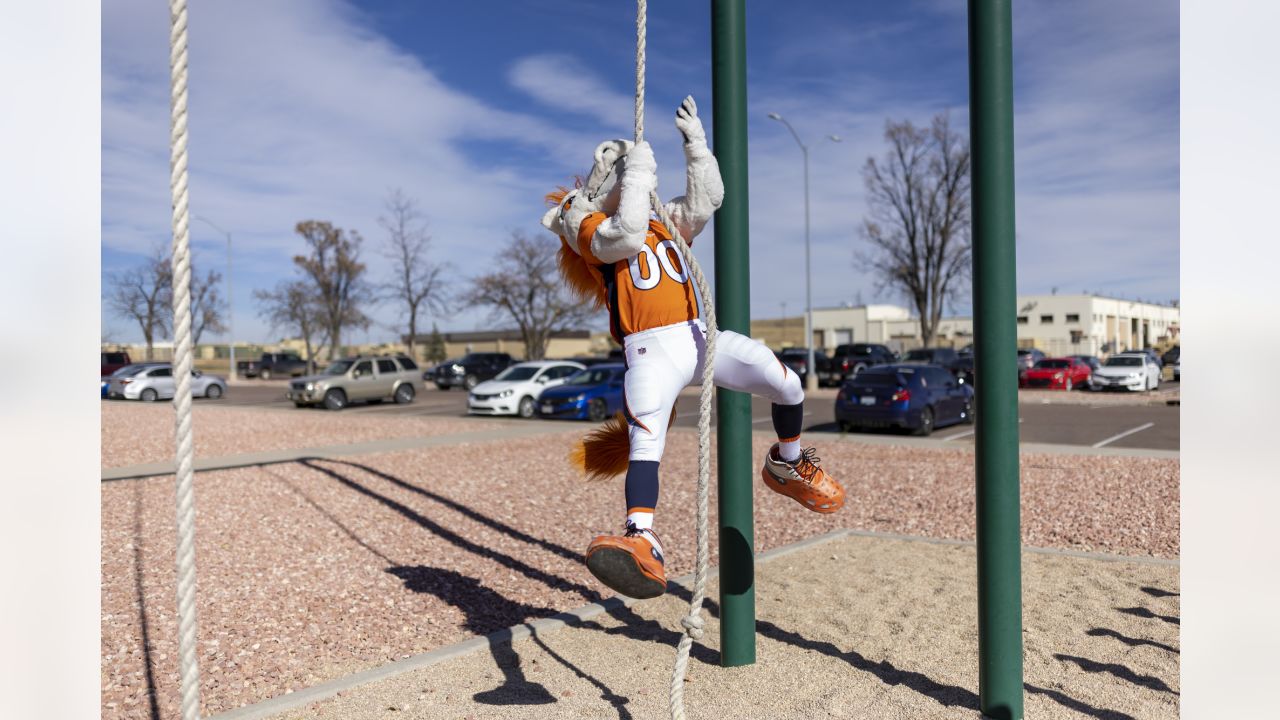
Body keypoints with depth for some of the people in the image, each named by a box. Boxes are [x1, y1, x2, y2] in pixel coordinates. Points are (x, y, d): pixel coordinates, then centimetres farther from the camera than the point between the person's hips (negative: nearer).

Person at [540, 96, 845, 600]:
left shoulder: (665, 223, 27)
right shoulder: (587, 225, 8)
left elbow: (706, 199, 16)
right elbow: (626, 235, -13)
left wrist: (695, 143, 12)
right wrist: (637, 171, -5)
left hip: (699, 335, 6)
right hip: (650, 349, -5)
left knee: (787, 385, -5)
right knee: (645, 439, -28)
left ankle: (787, 466, 20)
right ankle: (642, 541, -38)